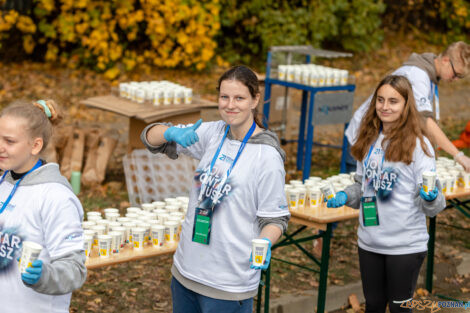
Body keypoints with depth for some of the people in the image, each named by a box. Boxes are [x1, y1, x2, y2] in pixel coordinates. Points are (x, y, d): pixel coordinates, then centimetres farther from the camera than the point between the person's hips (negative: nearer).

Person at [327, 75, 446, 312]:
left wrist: (431, 198, -33)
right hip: (369, 241, 5)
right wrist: (345, 196, -1)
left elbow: (432, 207, -11)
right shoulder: (369, 140, 6)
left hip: (405, 245, -5)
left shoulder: (417, 144, -11)